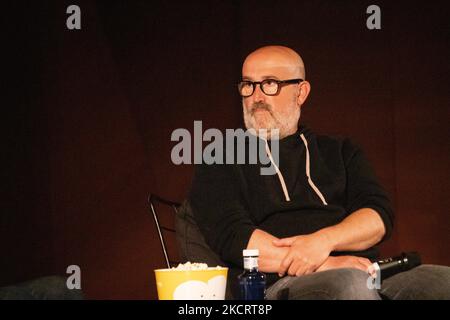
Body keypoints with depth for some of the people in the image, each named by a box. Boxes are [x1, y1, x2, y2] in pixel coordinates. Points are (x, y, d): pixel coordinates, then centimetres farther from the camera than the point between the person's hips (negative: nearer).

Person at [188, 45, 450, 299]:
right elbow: (232, 236, -3)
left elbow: (380, 216, 10)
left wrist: (323, 240, -12)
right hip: (279, 284, -3)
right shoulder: (220, 161, 14)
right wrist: (328, 265, -12)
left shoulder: (340, 152, 26)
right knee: (349, 283, -38)